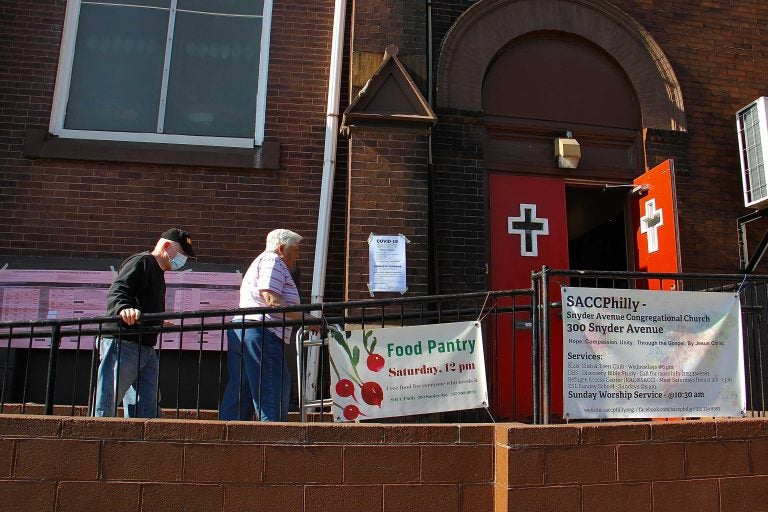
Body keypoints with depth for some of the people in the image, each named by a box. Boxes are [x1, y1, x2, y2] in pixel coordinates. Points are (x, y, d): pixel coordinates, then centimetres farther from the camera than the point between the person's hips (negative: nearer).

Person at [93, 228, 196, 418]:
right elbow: (116, 291, -22)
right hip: (123, 345, -10)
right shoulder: (142, 261, -7)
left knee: (147, 407, 9)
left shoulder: (158, 272, 23)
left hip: (146, 349, 10)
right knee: (106, 405, -5)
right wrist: (123, 309, -39)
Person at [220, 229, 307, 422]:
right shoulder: (273, 261, -3)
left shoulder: (261, 261, 29)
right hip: (262, 332, -10)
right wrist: (303, 318, -15)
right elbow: (272, 299, -16)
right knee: (273, 389, -8)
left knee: (239, 390, 10)